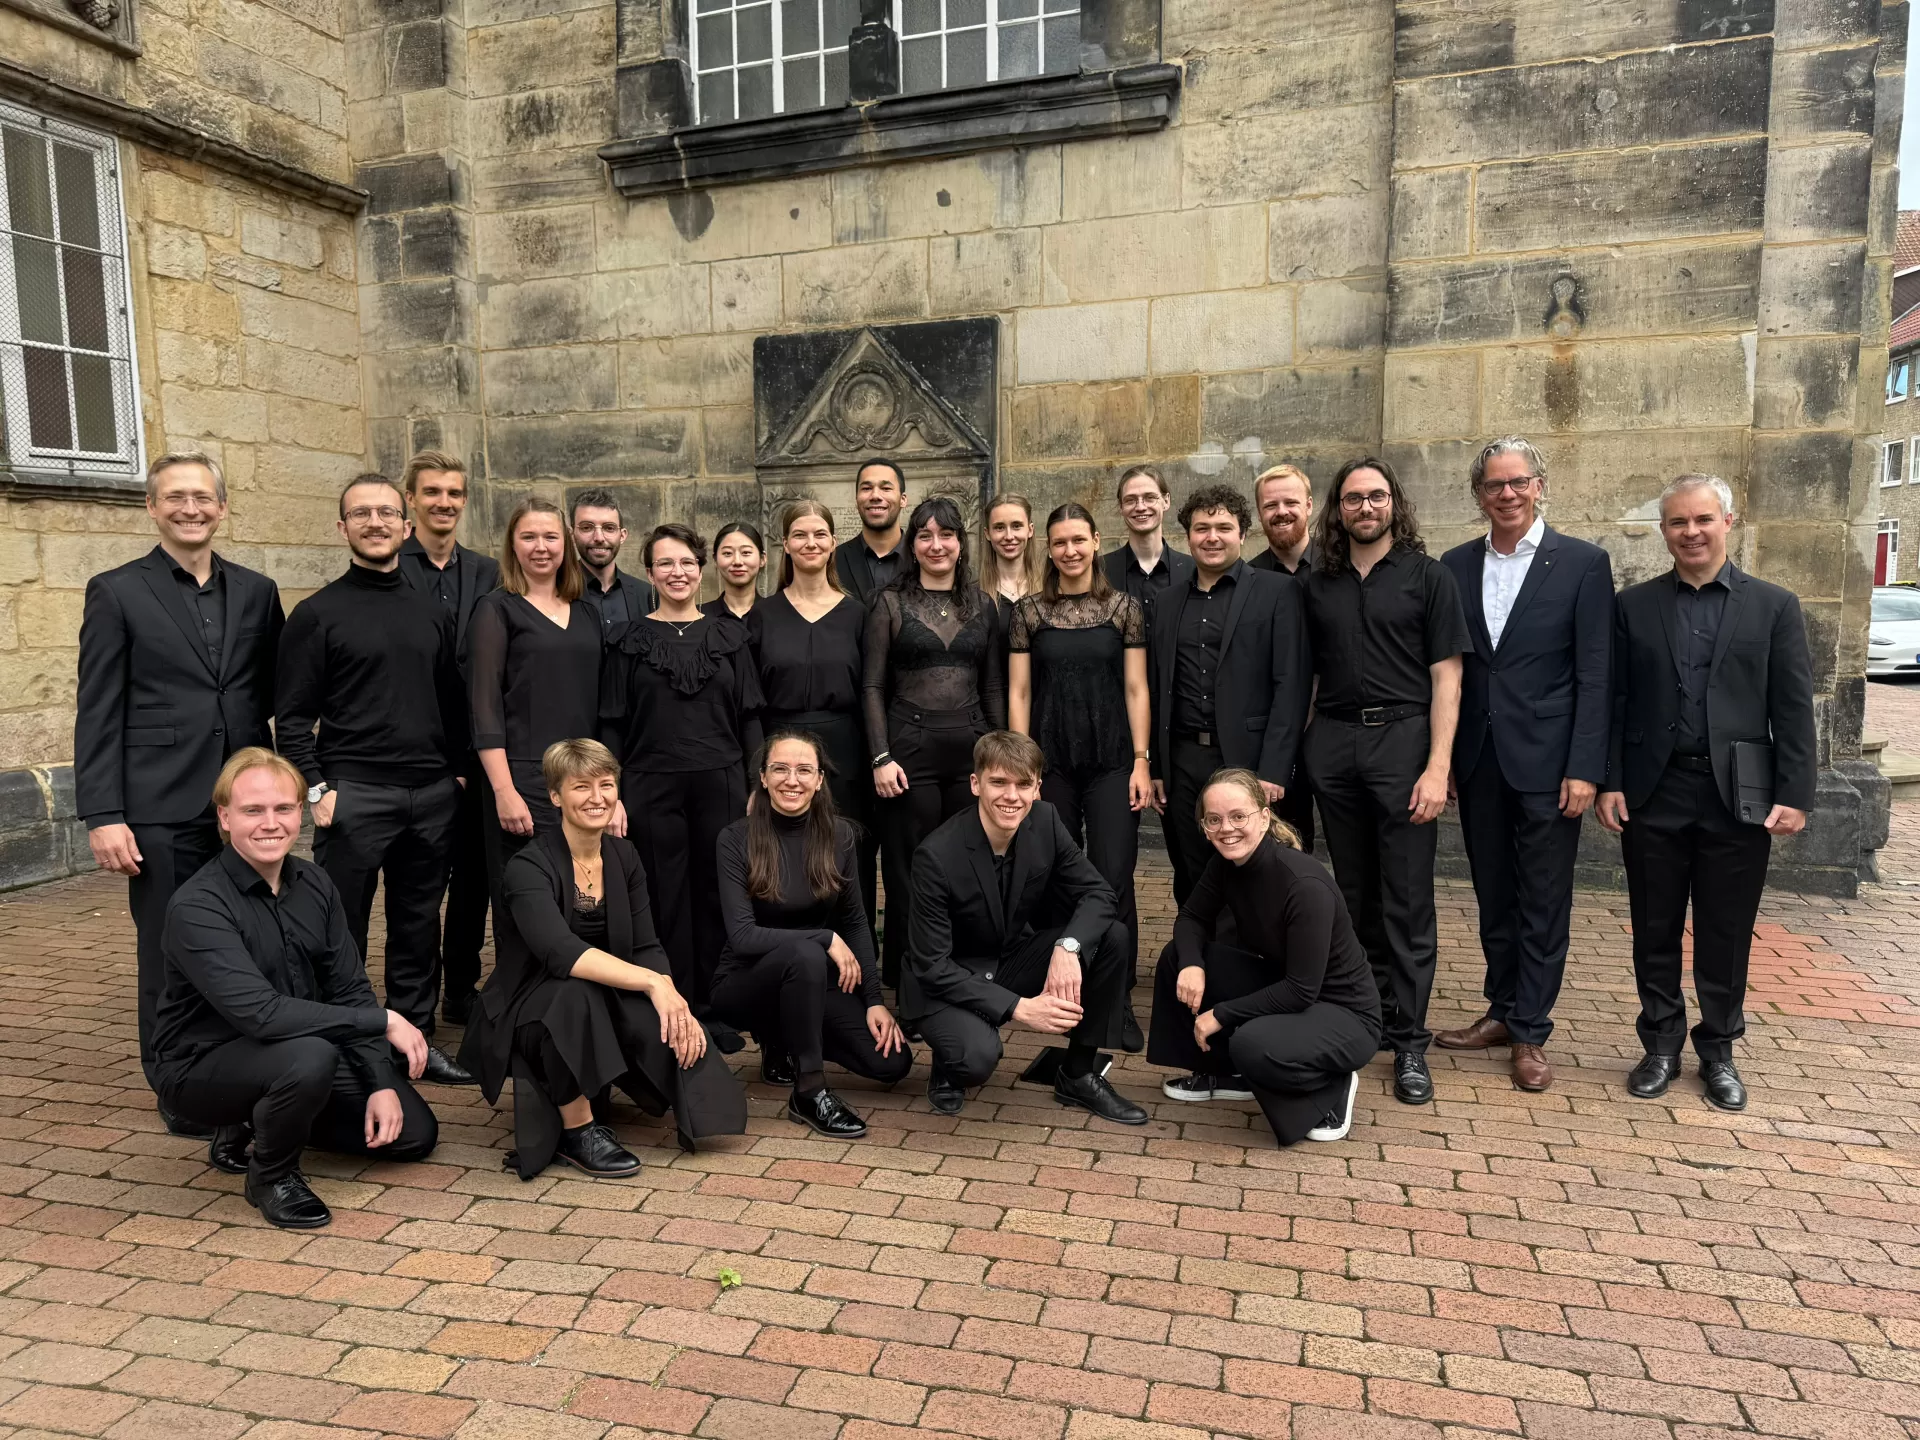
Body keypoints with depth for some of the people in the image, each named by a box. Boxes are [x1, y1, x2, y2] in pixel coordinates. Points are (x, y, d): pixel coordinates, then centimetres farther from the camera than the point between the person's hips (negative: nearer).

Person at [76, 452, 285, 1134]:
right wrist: (103, 816, -8)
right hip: (163, 810, -3)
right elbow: (98, 714, -2)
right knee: (170, 956, 5)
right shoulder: (116, 592, 1)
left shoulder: (256, 591, 10)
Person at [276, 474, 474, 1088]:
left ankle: (416, 1038, 23)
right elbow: (292, 715, -2)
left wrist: (457, 770, 8)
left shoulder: (431, 611, 13)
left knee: (419, 927, 12)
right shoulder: (318, 613, 0)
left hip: (432, 794, 4)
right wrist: (315, 788, -11)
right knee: (342, 932, 3)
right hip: (354, 793, -4)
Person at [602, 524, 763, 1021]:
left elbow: (749, 716, 8)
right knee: (666, 901, 2)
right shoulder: (631, 639, 5)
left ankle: (714, 1011, 17)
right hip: (652, 788, -1)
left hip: (721, 784, 1)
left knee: (716, 898, 5)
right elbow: (613, 725, 4)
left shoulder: (728, 635, 9)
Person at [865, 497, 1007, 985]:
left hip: (971, 746, 3)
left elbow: (994, 685, 13)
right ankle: (906, 977, 16)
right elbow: (873, 686, -1)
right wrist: (880, 757, -9)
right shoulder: (891, 602, 1)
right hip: (910, 747, -3)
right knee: (910, 873, 2)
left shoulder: (982, 604, 10)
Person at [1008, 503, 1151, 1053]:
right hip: (1051, 760, 1)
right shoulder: (1029, 610, 4)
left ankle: (1117, 1002, 7)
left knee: (1114, 882, -5)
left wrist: (1141, 762, -3)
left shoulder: (1124, 607, 4)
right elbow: (1018, 691, 4)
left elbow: (1135, 689, 3)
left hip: (1112, 760, -1)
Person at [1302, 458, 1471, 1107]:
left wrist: (1438, 767, -12)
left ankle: (1409, 1042, 6)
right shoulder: (1318, 585, 12)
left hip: (1402, 738, -3)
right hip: (1334, 744, 4)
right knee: (1355, 894, 11)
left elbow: (1446, 677, -3)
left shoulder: (1427, 576, 2)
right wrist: (1299, 748, 4)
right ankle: (1368, 1014, 24)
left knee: (1407, 902, -2)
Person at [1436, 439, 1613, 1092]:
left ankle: (1530, 1033, 16)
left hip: (1545, 763, -3)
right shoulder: (1456, 565, 7)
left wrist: (1584, 769, -12)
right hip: (1477, 762, 4)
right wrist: (1440, 757, 3)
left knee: (1544, 904, 5)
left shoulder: (1583, 563, -3)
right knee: (1494, 897, 14)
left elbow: (1595, 675, -7)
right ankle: (1502, 1012, 28)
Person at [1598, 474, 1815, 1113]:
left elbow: (1793, 709, 0)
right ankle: (1662, 1044, 23)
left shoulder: (1774, 606, 4)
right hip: (1653, 795, 1)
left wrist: (1794, 795, -6)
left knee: (1726, 935, 9)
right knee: (1656, 931, 9)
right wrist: (1610, 783, -2)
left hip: (1737, 799, 0)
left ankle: (1718, 1049, 24)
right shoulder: (1633, 606, 6)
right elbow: (1615, 702, 4)